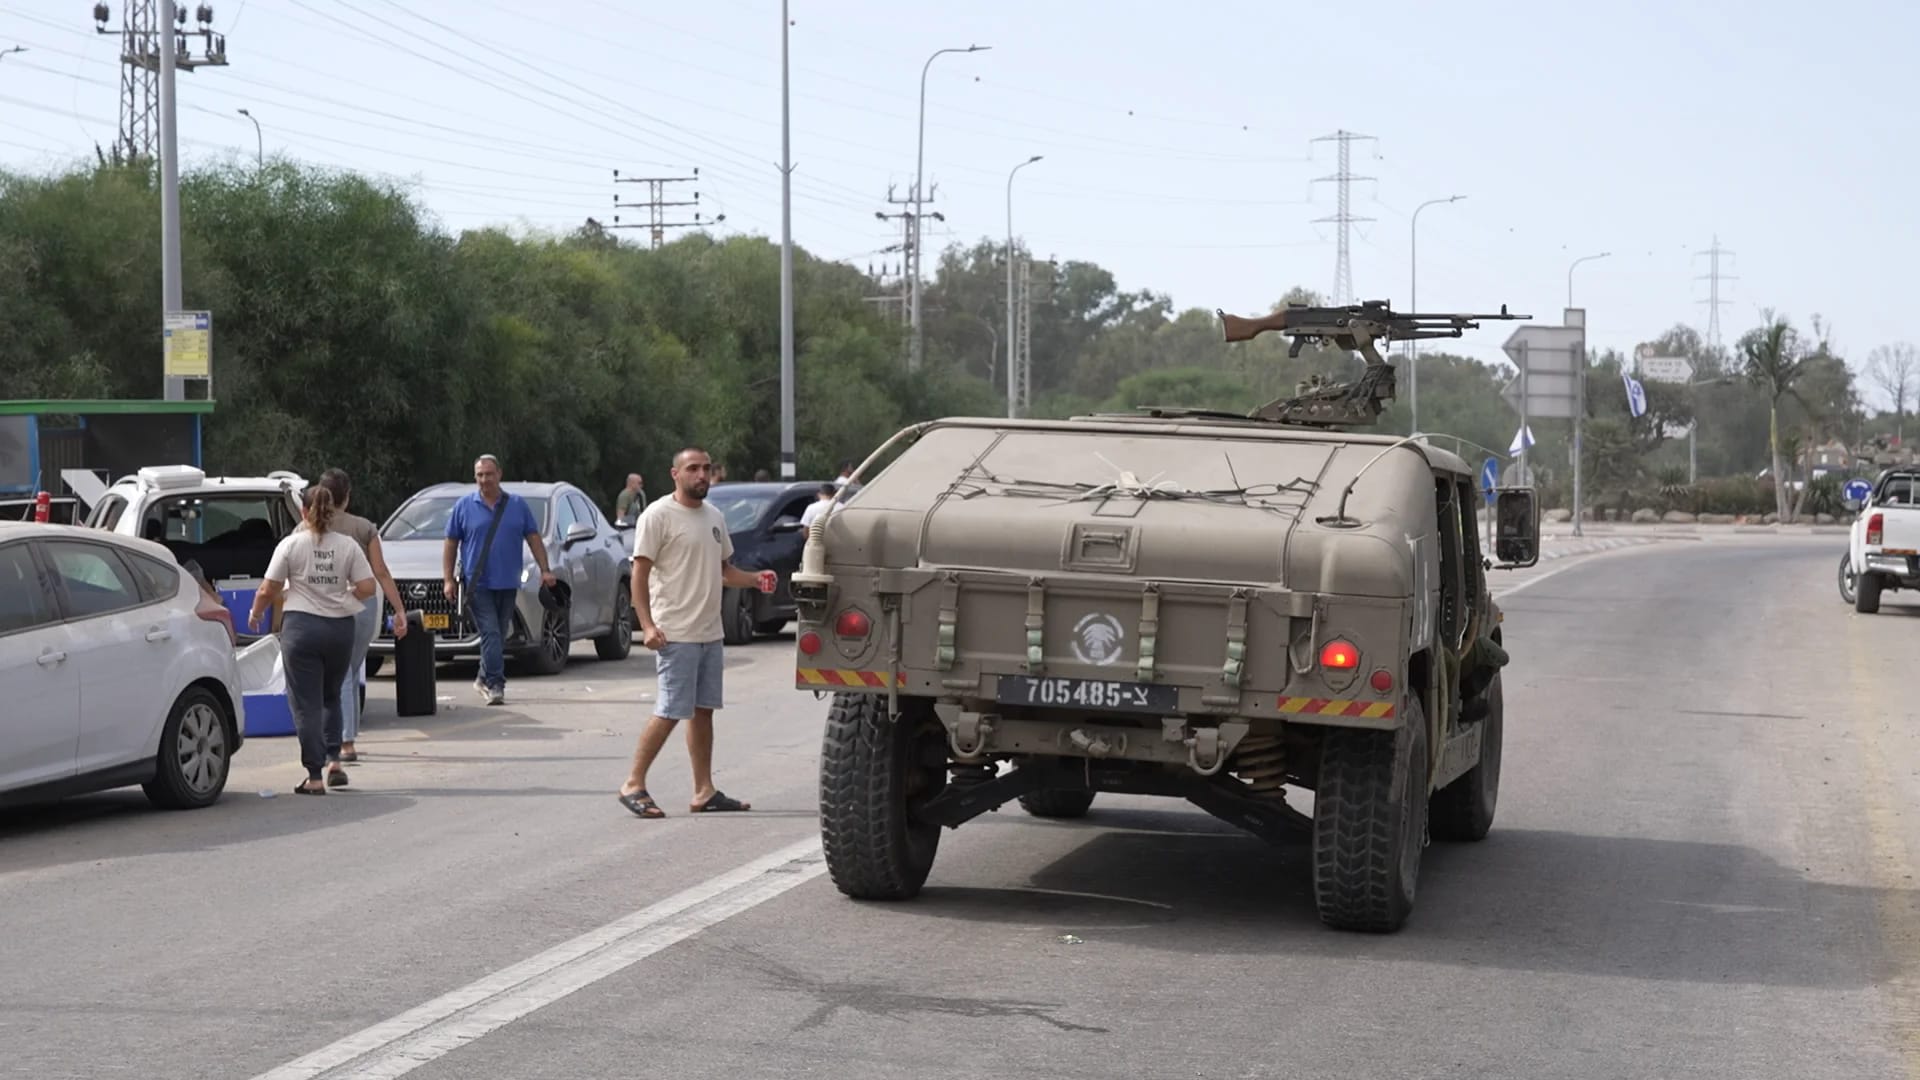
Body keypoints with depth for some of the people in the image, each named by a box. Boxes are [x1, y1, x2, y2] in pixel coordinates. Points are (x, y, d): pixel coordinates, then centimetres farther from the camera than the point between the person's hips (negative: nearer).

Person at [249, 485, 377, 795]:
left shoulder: (291, 545, -4)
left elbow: (268, 590, -3)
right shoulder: (348, 545, 3)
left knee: (307, 704, 1)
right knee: (331, 697, 21)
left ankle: (315, 777, -3)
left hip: (302, 626, -3)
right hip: (340, 627, 3)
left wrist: (255, 613, 16)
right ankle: (334, 760, 8)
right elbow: (366, 588, -1)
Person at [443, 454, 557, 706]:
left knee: (499, 635, 9)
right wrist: (448, 579, -1)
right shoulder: (464, 506, 4)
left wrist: (545, 570, 0)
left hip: (507, 583, 3)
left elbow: (533, 539, 10)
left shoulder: (518, 505, 9)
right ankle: (495, 684, -15)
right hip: (478, 584, -3)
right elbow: (451, 544, 6)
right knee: (490, 633, -13)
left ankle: (484, 679, 24)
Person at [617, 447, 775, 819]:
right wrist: (647, 625, -22)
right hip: (676, 634, -8)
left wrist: (755, 580, 3)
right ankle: (633, 785, -1)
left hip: (711, 633, 8)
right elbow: (640, 573, -13)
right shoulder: (659, 516, -10)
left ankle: (704, 793, 15)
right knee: (670, 712, -9)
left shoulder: (715, 517, 15)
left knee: (703, 711, 10)